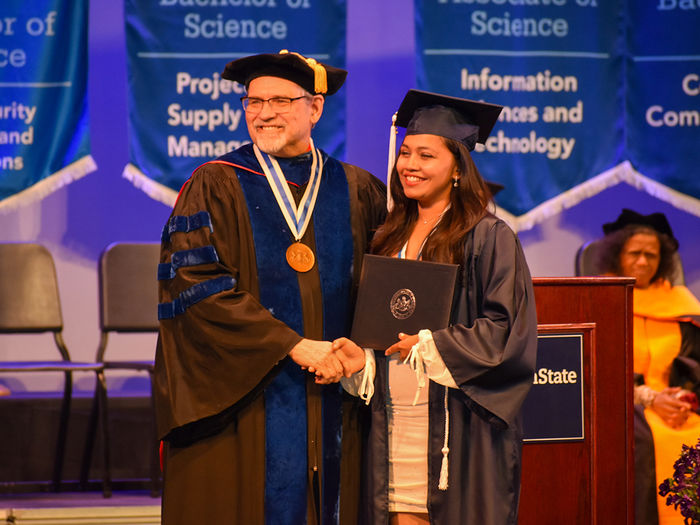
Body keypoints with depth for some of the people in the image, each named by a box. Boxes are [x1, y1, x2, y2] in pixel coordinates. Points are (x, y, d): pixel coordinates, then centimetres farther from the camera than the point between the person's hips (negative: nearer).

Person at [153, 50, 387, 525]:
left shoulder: (358, 191, 9)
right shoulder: (215, 187, 1)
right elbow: (196, 287, -10)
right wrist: (295, 346, -14)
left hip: (330, 407, 3)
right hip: (242, 403, -3)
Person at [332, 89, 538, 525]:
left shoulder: (488, 238, -4)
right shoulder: (388, 239, 15)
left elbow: (507, 330, -10)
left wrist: (428, 343, -13)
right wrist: (356, 350, -2)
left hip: (456, 426, -5)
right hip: (393, 421, 5)